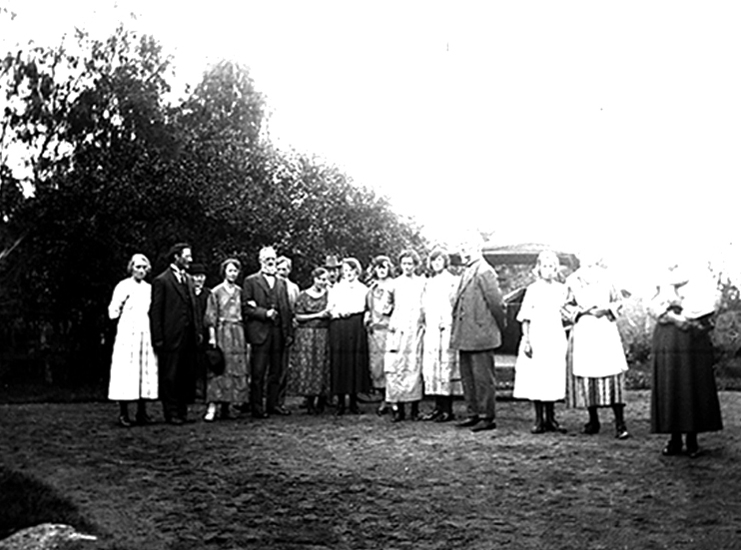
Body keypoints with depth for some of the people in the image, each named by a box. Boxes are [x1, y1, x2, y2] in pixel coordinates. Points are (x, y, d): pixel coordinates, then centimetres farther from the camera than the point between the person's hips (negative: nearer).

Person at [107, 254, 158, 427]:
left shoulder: (149, 288, 14)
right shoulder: (123, 286, 1)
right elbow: (112, 312, -1)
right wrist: (120, 303, -16)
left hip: (146, 333, 5)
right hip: (127, 333, -5)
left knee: (146, 370, 3)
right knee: (126, 370, -7)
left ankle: (142, 412, 9)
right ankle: (123, 414, -3)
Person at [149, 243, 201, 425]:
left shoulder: (188, 279, 15)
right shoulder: (161, 281, -6)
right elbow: (155, 312, -8)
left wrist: (198, 329, 9)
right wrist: (158, 338, -12)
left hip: (189, 336, 7)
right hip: (171, 337, -7)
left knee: (188, 375, 10)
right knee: (170, 376, 2)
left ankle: (182, 411, 19)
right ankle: (171, 413, 9)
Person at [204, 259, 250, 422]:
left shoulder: (239, 291, 12)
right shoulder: (216, 292, 1)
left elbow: (244, 314, 12)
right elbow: (211, 317, -3)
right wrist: (212, 337, -12)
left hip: (238, 333, 4)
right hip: (222, 332, -4)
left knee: (237, 369, 2)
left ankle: (226, 407, 9)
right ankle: (212, 406, -10)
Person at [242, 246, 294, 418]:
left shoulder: (281, 282, 17)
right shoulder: (251, 281, 3)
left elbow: (286, 309, 15)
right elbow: (246, 307, -4)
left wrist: (289, 332, 9)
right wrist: (265, 313, -13)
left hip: (279, 332, 5)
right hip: (260, 331, -5)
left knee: (277, 371, 7)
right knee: (258, 372, -3)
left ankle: (273, 404, 16)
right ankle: (257, 407, 3)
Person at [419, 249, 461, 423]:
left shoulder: (452, 281, -2)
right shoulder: (428, 283, 17)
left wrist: (446, 323, -14)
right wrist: (424, 324, 11)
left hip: (445, 330, -7)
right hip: (430, 330, 7)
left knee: (446, 367, -7)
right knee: (430, 368, 4)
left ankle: (448, 409, -4)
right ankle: (438, 407, 10)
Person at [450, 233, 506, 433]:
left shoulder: (484, 272, -15)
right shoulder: (467, 272, 14)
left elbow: (496, 302, -15)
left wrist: (500, 326, -6)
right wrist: (456, 331, 15)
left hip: (480, 336, -10)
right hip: (465, 336, 10)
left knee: (483, 377, -2)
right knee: (467, 376, 15)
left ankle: (487, 417, 6)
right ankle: (473, 414, 24)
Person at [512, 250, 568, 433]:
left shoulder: (561, 289, 7)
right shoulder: (533, 289, 0)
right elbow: (525, 318, -1)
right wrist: (526, 340, -7)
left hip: (555, 338, 2)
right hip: (536, 338, -2)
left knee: (553, 379, 4)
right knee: (535, 379, -3)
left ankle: (550, 418, 14)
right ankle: (539, 419, 6)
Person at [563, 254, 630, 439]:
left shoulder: (607, 282, 5)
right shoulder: (574, 284, 5)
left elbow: (618, 301, 12)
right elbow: (567, 307, 8)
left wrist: (606, 309, -7)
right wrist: (582, 311, -9)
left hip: (606, 331, -1)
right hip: (583, 333, 1)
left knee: (613, 374, -10)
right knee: (586, 376, 3)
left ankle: (620, 424, -10)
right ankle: (593, 421, 17)